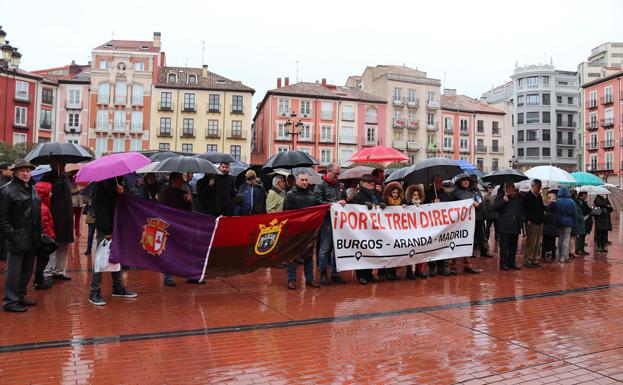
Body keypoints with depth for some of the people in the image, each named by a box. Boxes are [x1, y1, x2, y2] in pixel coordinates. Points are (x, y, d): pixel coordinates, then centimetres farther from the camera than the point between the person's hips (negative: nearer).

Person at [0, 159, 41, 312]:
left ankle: (20, 296, 28)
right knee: (14, 271, 0)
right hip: (17, 239, -8)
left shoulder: (32, 189, 13)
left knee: (27, 270, 15)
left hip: (32, 239, 8)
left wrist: (38, 234, 14)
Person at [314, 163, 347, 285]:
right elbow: (319, 202, -12)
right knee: (325, 248, -1)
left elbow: (344, 199, 29)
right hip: (326, 220, -6)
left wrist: (345, 201, 7)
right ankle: (323, 274, 9)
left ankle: (335, 273, 17)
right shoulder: (320, 186, -1)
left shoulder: (339, 186, 18)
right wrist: (335, 203, -16)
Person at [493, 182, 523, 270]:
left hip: (516, 226, 5)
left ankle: (512, 262, 20)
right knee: (504, 246, -3)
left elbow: (522, 209, 23)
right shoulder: (500, 197, -1)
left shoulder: (518, 197, 14)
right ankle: (503, 263, 4)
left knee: (513, 246, 11)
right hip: (504, 226, -5)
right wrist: (504, 200, -20)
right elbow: (495, 207, -13)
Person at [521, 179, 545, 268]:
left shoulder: (539, 197, 16)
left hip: (539, 223, 8)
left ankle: (534, 260, 18)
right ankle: (527, 261, 0)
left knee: (537, 243, 10)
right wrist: (528, 220, -19)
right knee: (530, 243, -7)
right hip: (532, 223, -8)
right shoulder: (526, 196, -8)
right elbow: (525, 209, -13)